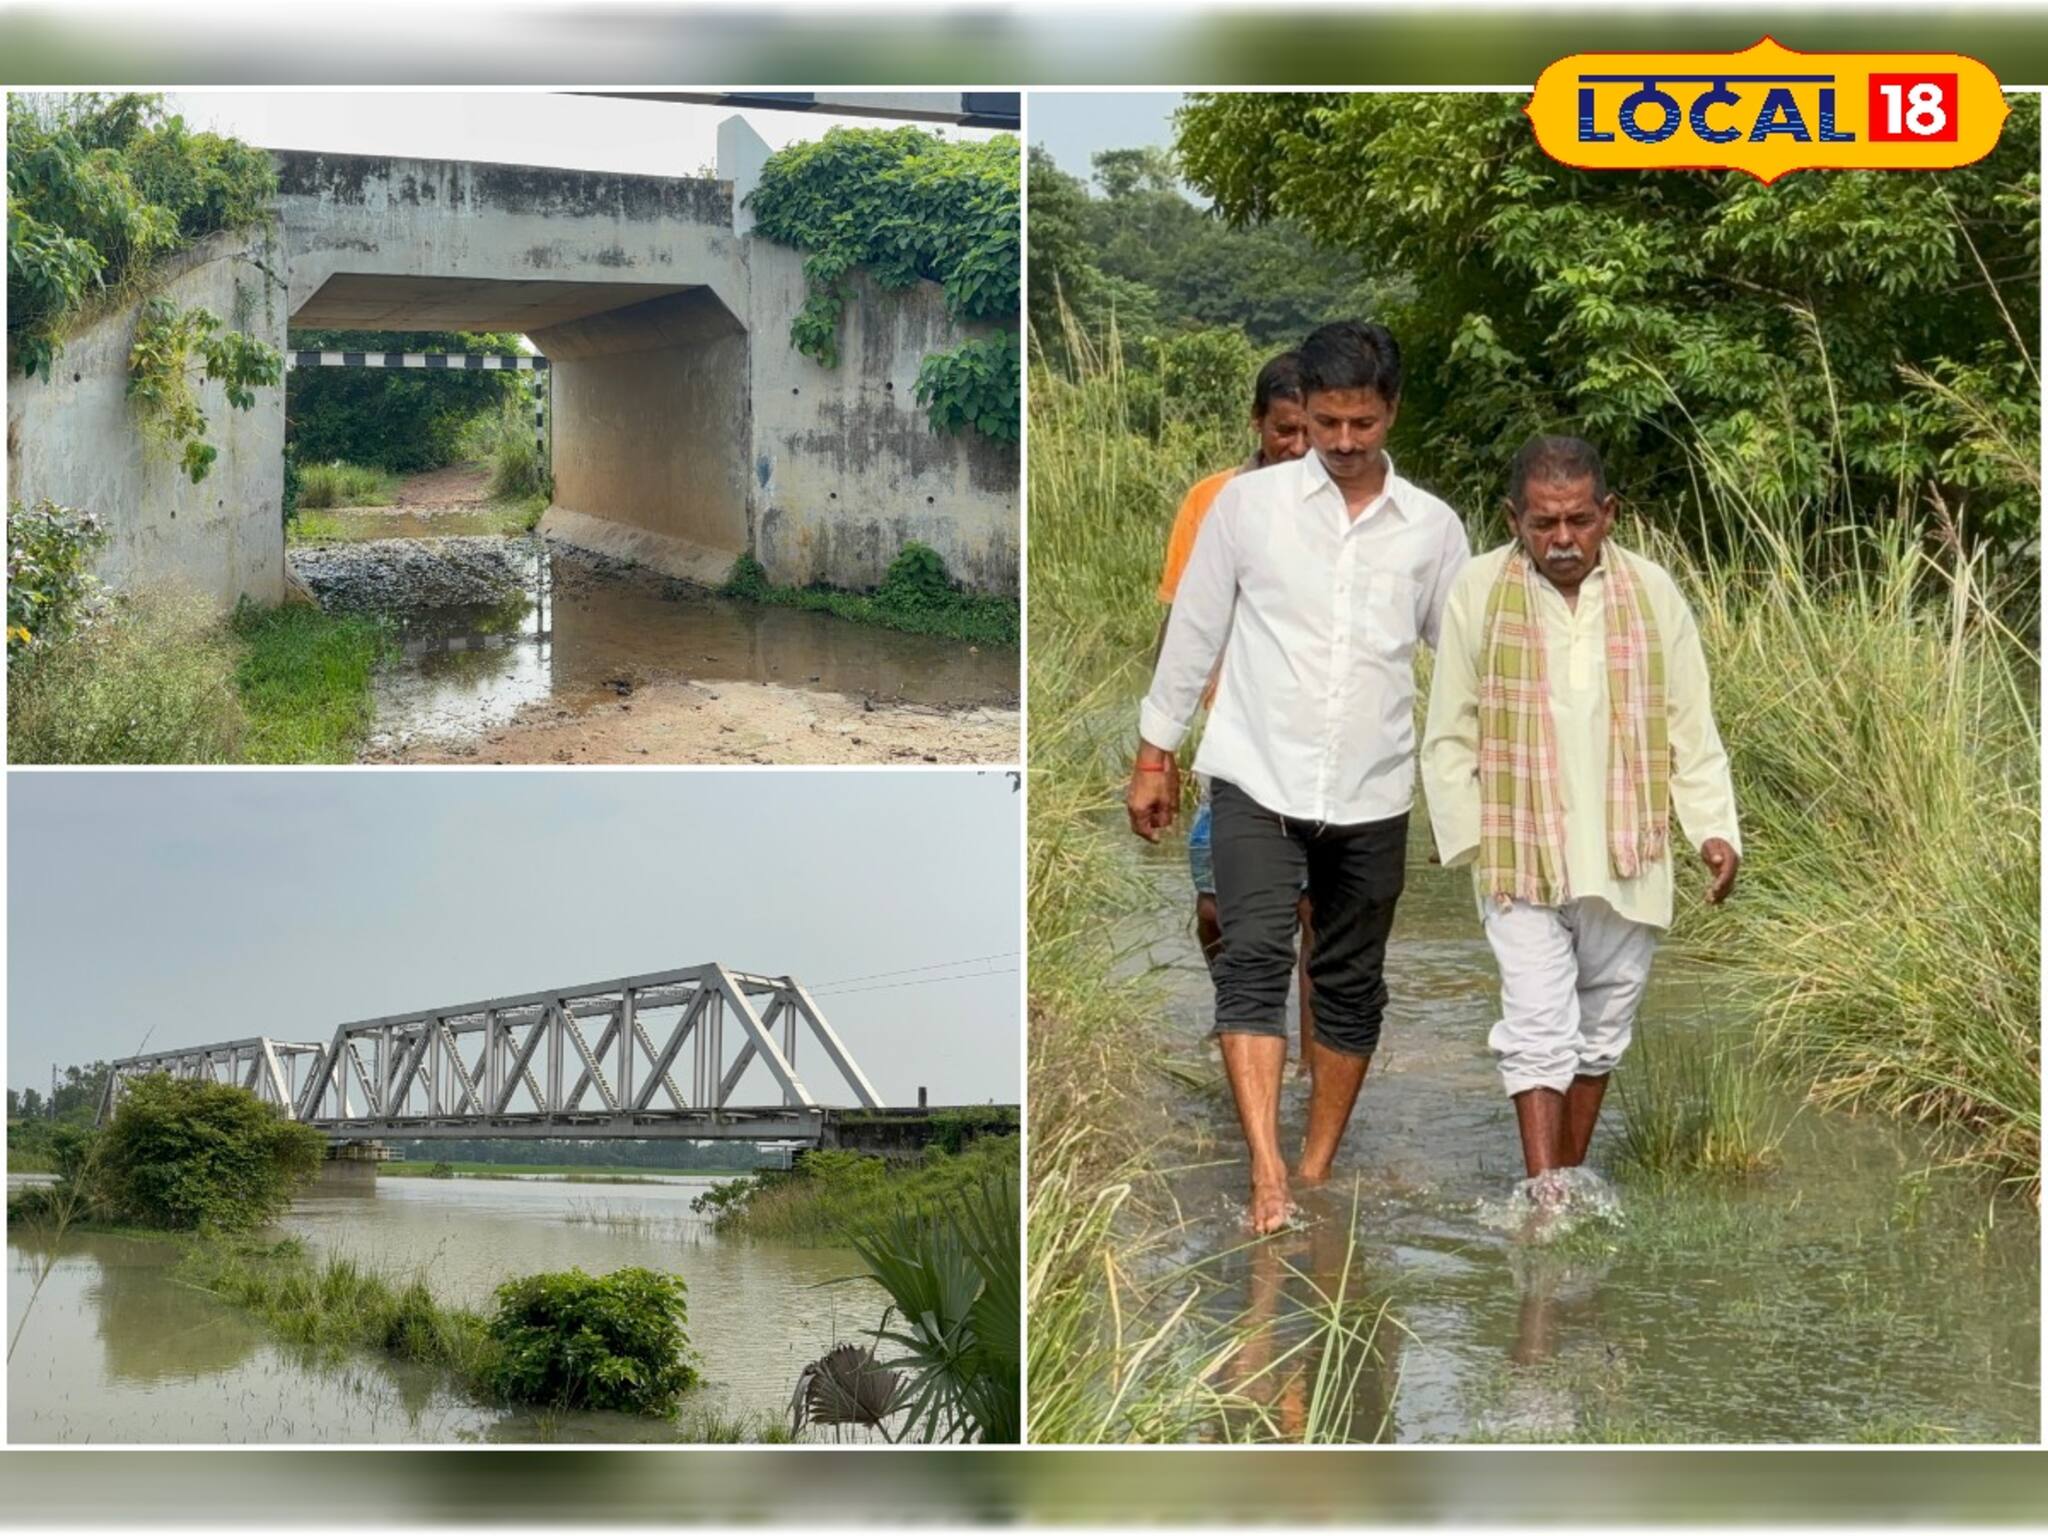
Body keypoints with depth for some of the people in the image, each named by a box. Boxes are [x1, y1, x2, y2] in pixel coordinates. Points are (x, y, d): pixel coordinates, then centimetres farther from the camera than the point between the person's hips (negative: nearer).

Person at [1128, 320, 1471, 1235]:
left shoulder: (1433, 528, 4)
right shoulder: (1248, 503, 0)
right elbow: (1194, 630, 6)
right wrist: (1155, 752, 7)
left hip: (1372, 795, 2)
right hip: (1258, 780, -2)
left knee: (1351, 985, 8)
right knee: (1253, 961, -16)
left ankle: (1316, 1170, 21)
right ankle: (1267, 1177, -23)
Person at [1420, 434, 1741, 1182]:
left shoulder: (1652, 592, 2)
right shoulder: (1479, 592, -3)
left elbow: (1692, 728, 7)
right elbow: (1450, 737, 1)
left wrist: (1715, 829, -3)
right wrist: (1469, 839, -6)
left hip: (1625, 861, 3)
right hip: (1522, 860, -3)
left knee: (1601, 1027, 13)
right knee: (1538, 1027, -9)